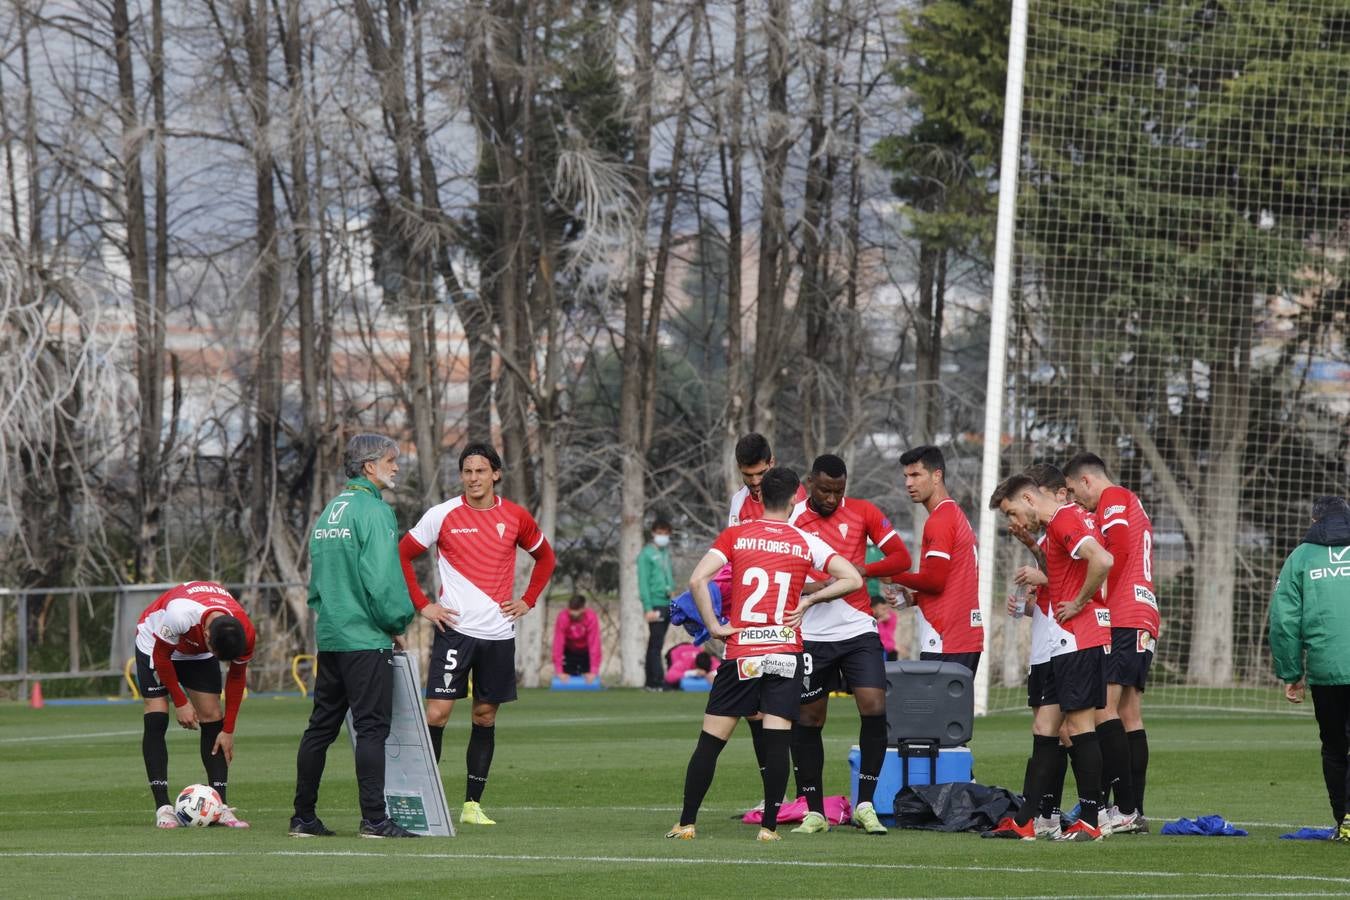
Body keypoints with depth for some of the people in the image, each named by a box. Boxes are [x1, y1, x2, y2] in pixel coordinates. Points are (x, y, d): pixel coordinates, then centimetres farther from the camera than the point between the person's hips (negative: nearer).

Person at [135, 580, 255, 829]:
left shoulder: (244, 631, -29)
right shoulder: (180, 614, -44)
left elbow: (237, 676, -10)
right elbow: (161, 655, -24)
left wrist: (228, 730, -8)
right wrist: (180, 703, -19)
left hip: (198, 654, 4)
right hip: (155, 643, -4)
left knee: (213, 719, -7)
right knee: (156, 719, -15)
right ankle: (163, 808, -15)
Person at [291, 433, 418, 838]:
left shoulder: (328, 512, 15)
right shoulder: (374, 511, -11)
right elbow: (382, 579, -18)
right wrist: (397, 624, -6)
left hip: (329, 637, 8)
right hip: (366, 638, -8)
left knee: (321, 726, 11)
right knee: (372, 727, -7)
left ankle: (304, 817, 14)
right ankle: (374, 818, -11)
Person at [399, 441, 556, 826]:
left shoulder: (515, 517, 5)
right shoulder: (443, 516, -3)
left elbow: (545, 557, 21)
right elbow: (402, 556, 4)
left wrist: (527, 600, 9)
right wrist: (422, 605, -3)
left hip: (498, 633, 3)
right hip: (454, 628, -3)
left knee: (486, 716, 6)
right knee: (437, 711, -11)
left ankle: (473, 804, 13)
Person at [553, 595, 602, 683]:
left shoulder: (591, 618, -32)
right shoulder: (562, 618, -31)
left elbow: (594, 643, -33)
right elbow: (558, 643, -30)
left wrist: (594, 671, -37)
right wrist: (559, 671, -34)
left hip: (586, 652, 0)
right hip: (569, 652, 0)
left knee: (590, 680, -4)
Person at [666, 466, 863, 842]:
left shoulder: (735, 535, 2)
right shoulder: (806, 542, 3)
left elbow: (697, 579, -10)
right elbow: (853, 579, -1)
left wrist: (714, 625, -2)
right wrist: (808, 600, 5)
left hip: (740, 652, 0)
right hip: (785, 652, 0)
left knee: (710, 741, 5)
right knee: (776, 741, -1)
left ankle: (686, 823, 6)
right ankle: (769, 826, -5)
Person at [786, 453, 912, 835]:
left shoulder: (863, 513, 2)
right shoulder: (790, 519, -2)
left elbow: (901, 558, 2)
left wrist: (864, 569, -15)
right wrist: (809, 588, -20)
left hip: (858, 631, 0)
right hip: (811, 635, 0)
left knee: (875, 707, -12)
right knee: (808, 719, 3)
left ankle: (865, 804, -2)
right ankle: (814, 812, 13)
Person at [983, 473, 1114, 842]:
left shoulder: (1064, 520, -12)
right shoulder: (1054, 527, 20)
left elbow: (1102, 561, -27)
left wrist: (1078, 604, -17)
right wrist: (1042, 580, 11)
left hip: (1078, 639, -11)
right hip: (1058, 644, 11)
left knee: (1080, 722, -7)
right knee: (1043, 727, 8)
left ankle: (1089, 820, -4)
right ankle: (1026, 820, 8)